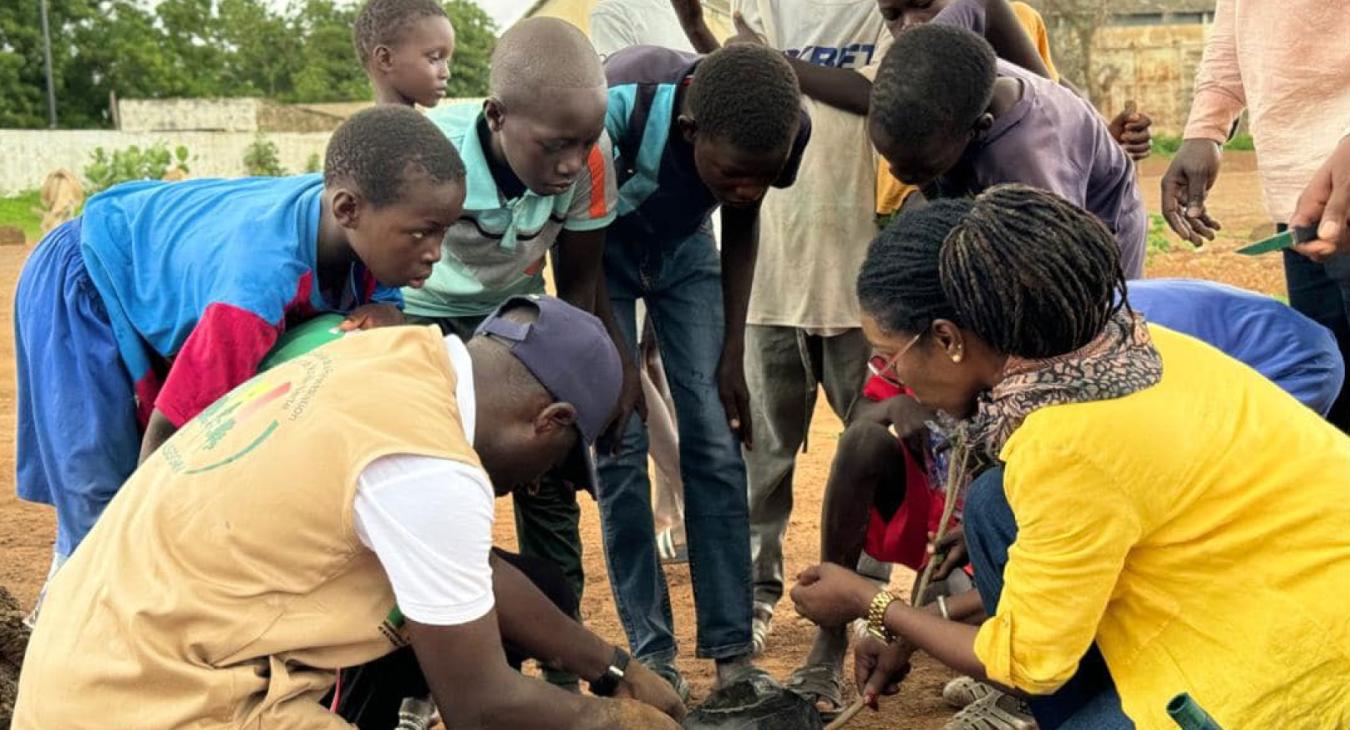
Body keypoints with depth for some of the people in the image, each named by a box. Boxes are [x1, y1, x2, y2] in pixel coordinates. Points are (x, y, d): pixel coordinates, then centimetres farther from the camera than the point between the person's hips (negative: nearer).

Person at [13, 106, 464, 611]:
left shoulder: (365, 228, -24)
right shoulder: (260, 286, -44)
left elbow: (381, 293, -6)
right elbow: (163, 438, -36)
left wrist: (385, 314, -31)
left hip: (165, 267, 7)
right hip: (86, 284, -7)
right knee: (103, 500, -7)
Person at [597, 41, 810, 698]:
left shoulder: (786, 128, -26)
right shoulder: (620, 103, -39)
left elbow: (741, 226, -5)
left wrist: (732, 356, -5)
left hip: (684, 249, 3)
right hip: (600, 251, -3)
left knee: (715, 444, -4)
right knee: (620, 444, -9)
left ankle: (731, 650, 3)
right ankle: (651, 652, 2)